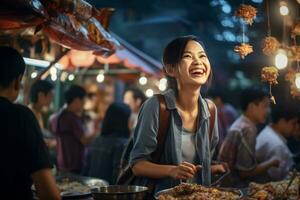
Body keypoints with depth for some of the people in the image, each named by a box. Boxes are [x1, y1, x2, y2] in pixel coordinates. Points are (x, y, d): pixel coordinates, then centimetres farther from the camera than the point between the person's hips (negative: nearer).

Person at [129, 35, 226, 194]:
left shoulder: (210, 110, 3)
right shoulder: (156, 106, -12)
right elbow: (137, 165, -9)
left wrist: (218, 168, 0)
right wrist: (172, 170, -22)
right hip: (160, 194, -5)